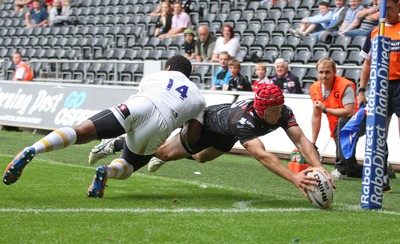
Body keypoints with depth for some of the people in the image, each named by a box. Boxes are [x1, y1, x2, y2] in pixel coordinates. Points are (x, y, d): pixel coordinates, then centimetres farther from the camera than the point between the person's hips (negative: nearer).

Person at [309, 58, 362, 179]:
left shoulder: (345, 86, -23)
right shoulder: (315, 88, -3)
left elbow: (349, 112, -34)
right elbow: (316, 117, 5)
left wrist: (324, 109, -26)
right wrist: (312, 143, 4)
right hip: (338, 128, 7)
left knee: (342, 122, -41)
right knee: (351, 169, 6)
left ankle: (341, 169, -36)